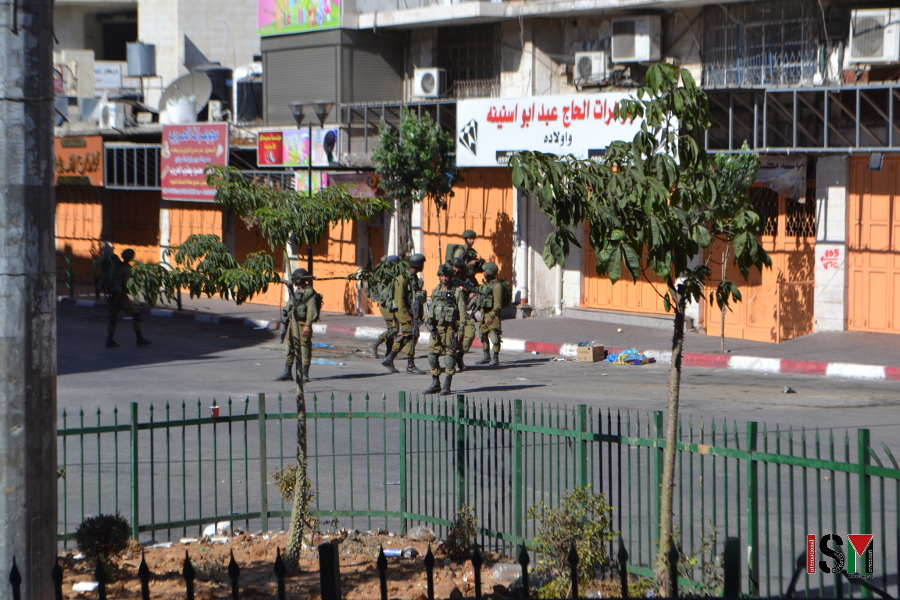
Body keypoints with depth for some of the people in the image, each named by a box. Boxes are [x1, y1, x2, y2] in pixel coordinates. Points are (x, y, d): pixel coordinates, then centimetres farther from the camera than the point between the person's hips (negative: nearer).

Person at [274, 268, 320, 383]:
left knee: (304, 348, -5)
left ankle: (304, 374, -1)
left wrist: (308, 325, -25)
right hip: (293, 323, 9)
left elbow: (312, 310, -18)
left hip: (303, 325, -9)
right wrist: (287, 322, 19)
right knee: (290, 347, 10)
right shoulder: (295, 292, 16)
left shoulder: (309, 293, -11)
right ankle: (287, 373, 15)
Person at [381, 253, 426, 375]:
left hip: (413, 313, 9)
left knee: (403, 337, 10)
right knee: (410, 336, -8)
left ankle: (389, 359, 18)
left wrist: (419, 315, 15)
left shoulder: (415, 278, 15)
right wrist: (406, 316, -20)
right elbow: (399, 299, -17)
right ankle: (410, 366, -3)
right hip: (405, 312, -9)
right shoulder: (403, 278, -14)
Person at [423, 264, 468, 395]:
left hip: (450, 328, -6)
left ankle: (447, 386, -2)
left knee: (449, 355, -6)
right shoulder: (435, 291, 13)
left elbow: (462, 312, -6)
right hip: (437, 328, 6)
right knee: (432, 355, 4)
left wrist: (461, 330, -13)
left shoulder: (457, 292, -3)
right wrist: (431, 324, 6)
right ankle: (435, 384, 14)